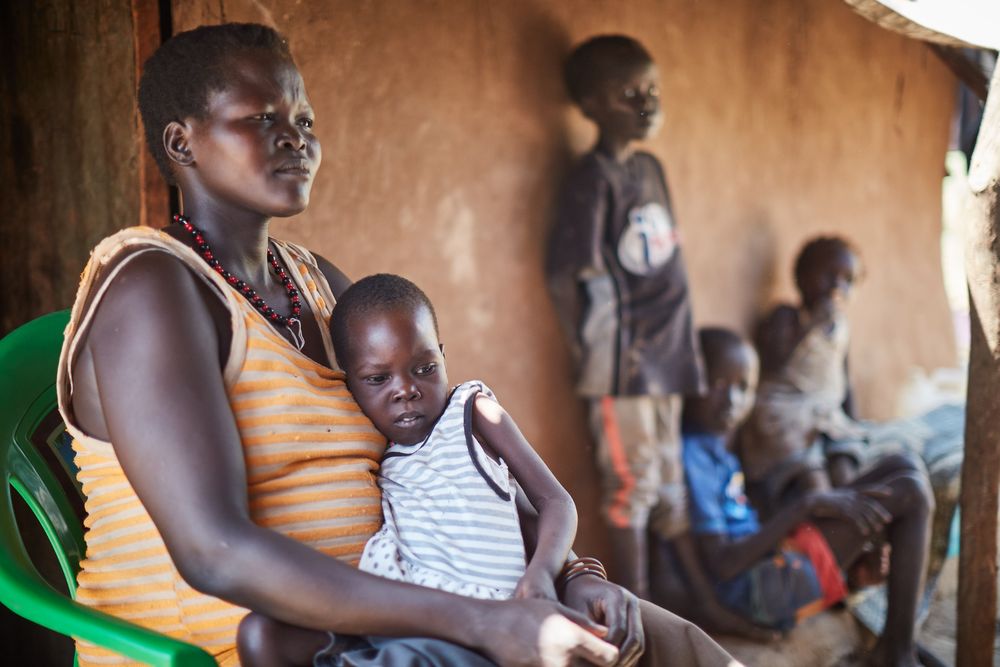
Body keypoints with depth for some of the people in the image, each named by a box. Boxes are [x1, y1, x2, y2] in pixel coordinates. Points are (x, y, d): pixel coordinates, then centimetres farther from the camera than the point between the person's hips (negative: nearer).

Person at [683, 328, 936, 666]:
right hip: (758, 590, -10)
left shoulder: (716, 443, 11)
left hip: (771, 558, 11)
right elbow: (721, 565, -23)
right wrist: (805, 506, -20)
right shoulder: (693, 457, -19)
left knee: (898, 468, 10)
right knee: (910, 492, -9)